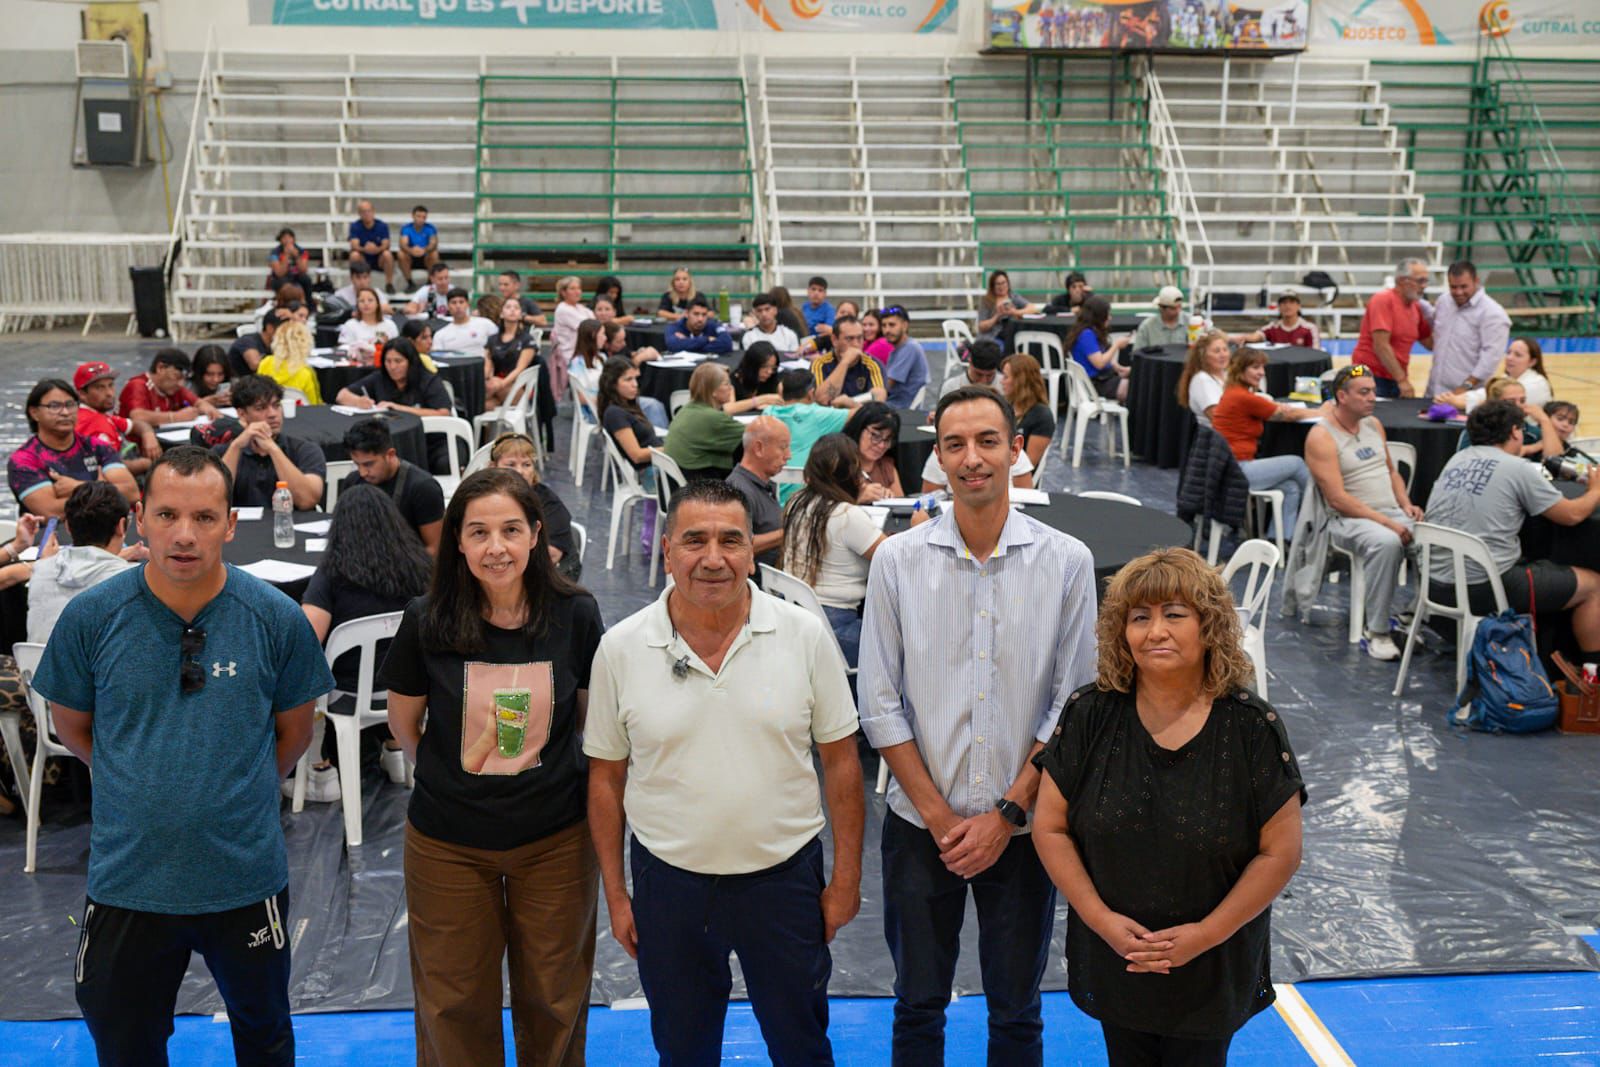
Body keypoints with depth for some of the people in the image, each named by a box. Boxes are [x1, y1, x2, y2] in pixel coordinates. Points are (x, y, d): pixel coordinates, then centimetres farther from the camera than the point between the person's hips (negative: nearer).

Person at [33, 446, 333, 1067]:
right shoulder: (91, 617, -11)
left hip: (246, 876, 0)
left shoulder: (276, 618, -11)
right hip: (128, 877, 0)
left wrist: (237, 791, 6)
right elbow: (73, 729, 5)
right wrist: (145, 786, 8)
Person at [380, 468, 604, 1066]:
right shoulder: (427, 622, -13)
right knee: (455, 1004, 15)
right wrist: (451, 781, 5)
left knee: (553, 996, 16)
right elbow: (403, 724, 3)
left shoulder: (575, 615, -11)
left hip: (556, 838, 0)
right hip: (448, 845, 0)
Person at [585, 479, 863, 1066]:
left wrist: (846, 878, -1)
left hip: (784, 878, 0)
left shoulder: (805, 635, -8)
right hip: (668, 881, 1)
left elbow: (840, 761, -1)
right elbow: (606, 779, 2)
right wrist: (615, 895, 3)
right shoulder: (621, 649, -7)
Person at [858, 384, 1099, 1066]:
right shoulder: (897, 561, -5)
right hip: (920, 824, 0)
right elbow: (880, 704, -4)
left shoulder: (1066, 562, -5)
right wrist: (940, 817, -8)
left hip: (1021, 825, 0)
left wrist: (1007, 813, -9)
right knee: (918, 1006, 14)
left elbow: (1073, 703, -4)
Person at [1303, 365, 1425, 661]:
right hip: (1349, 519, -6)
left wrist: (1406, 504, 5)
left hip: (1393, 513, 7)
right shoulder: (1321, 437, -9)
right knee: (1387, 543, -38)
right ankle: (1376, 633, -30)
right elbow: (1337, 498, -15)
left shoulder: (1374, 425, 15)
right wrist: (1386, 522, -20)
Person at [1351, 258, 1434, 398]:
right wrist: (1402, 380, -20)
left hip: (1397, 380, 6)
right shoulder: (1384, 299, -12)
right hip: (1371, 378, -6)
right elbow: (1381, 346, -19)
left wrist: (1431, 318, -2)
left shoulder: (1416, 307, 8)